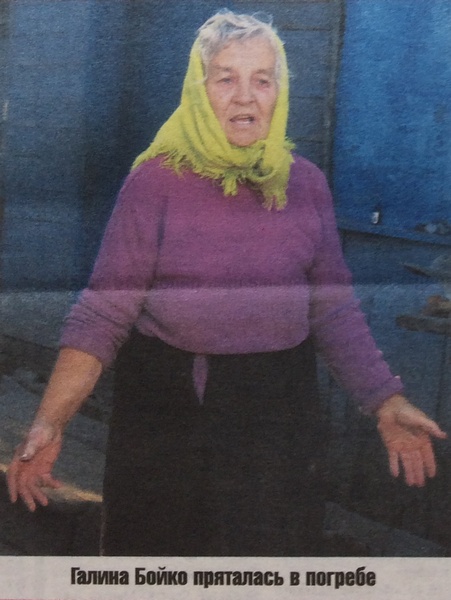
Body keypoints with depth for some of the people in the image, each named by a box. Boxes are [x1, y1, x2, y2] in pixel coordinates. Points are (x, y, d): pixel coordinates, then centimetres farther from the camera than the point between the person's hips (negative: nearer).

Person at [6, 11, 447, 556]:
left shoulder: (306, 183, 1)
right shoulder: (155, 180, -9)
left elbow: (335, 310, 7)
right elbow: (102, 313, -11)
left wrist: (386, 403, 1)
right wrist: (50, 419, -21)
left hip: (278, 408, 3)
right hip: (167, 405, -2)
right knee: (157, 548, 13)